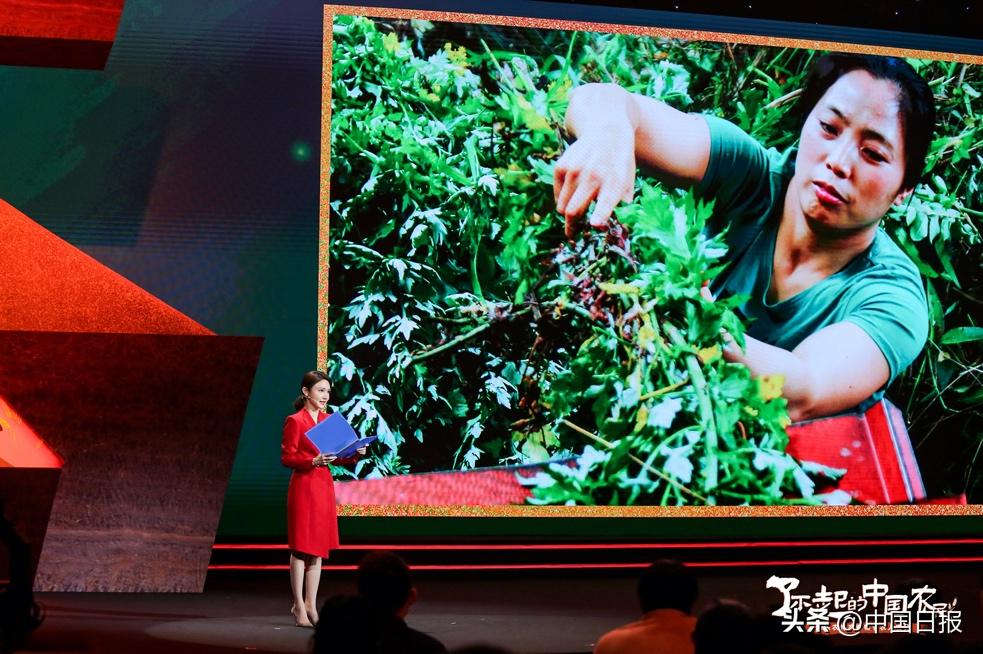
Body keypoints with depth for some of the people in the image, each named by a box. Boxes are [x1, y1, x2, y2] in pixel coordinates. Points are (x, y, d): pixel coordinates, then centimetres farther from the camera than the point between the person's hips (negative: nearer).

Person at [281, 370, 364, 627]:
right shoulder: (295, 421, -9)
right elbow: (286, 458, -11)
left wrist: (354, 454, -2)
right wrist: (313, 461, -25)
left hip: (324, 485, 7)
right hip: (304, 486, -7)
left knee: (319, 548, 8)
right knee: (301, 547, -2)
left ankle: (310, 604, 15)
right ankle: (299, 606, 5)